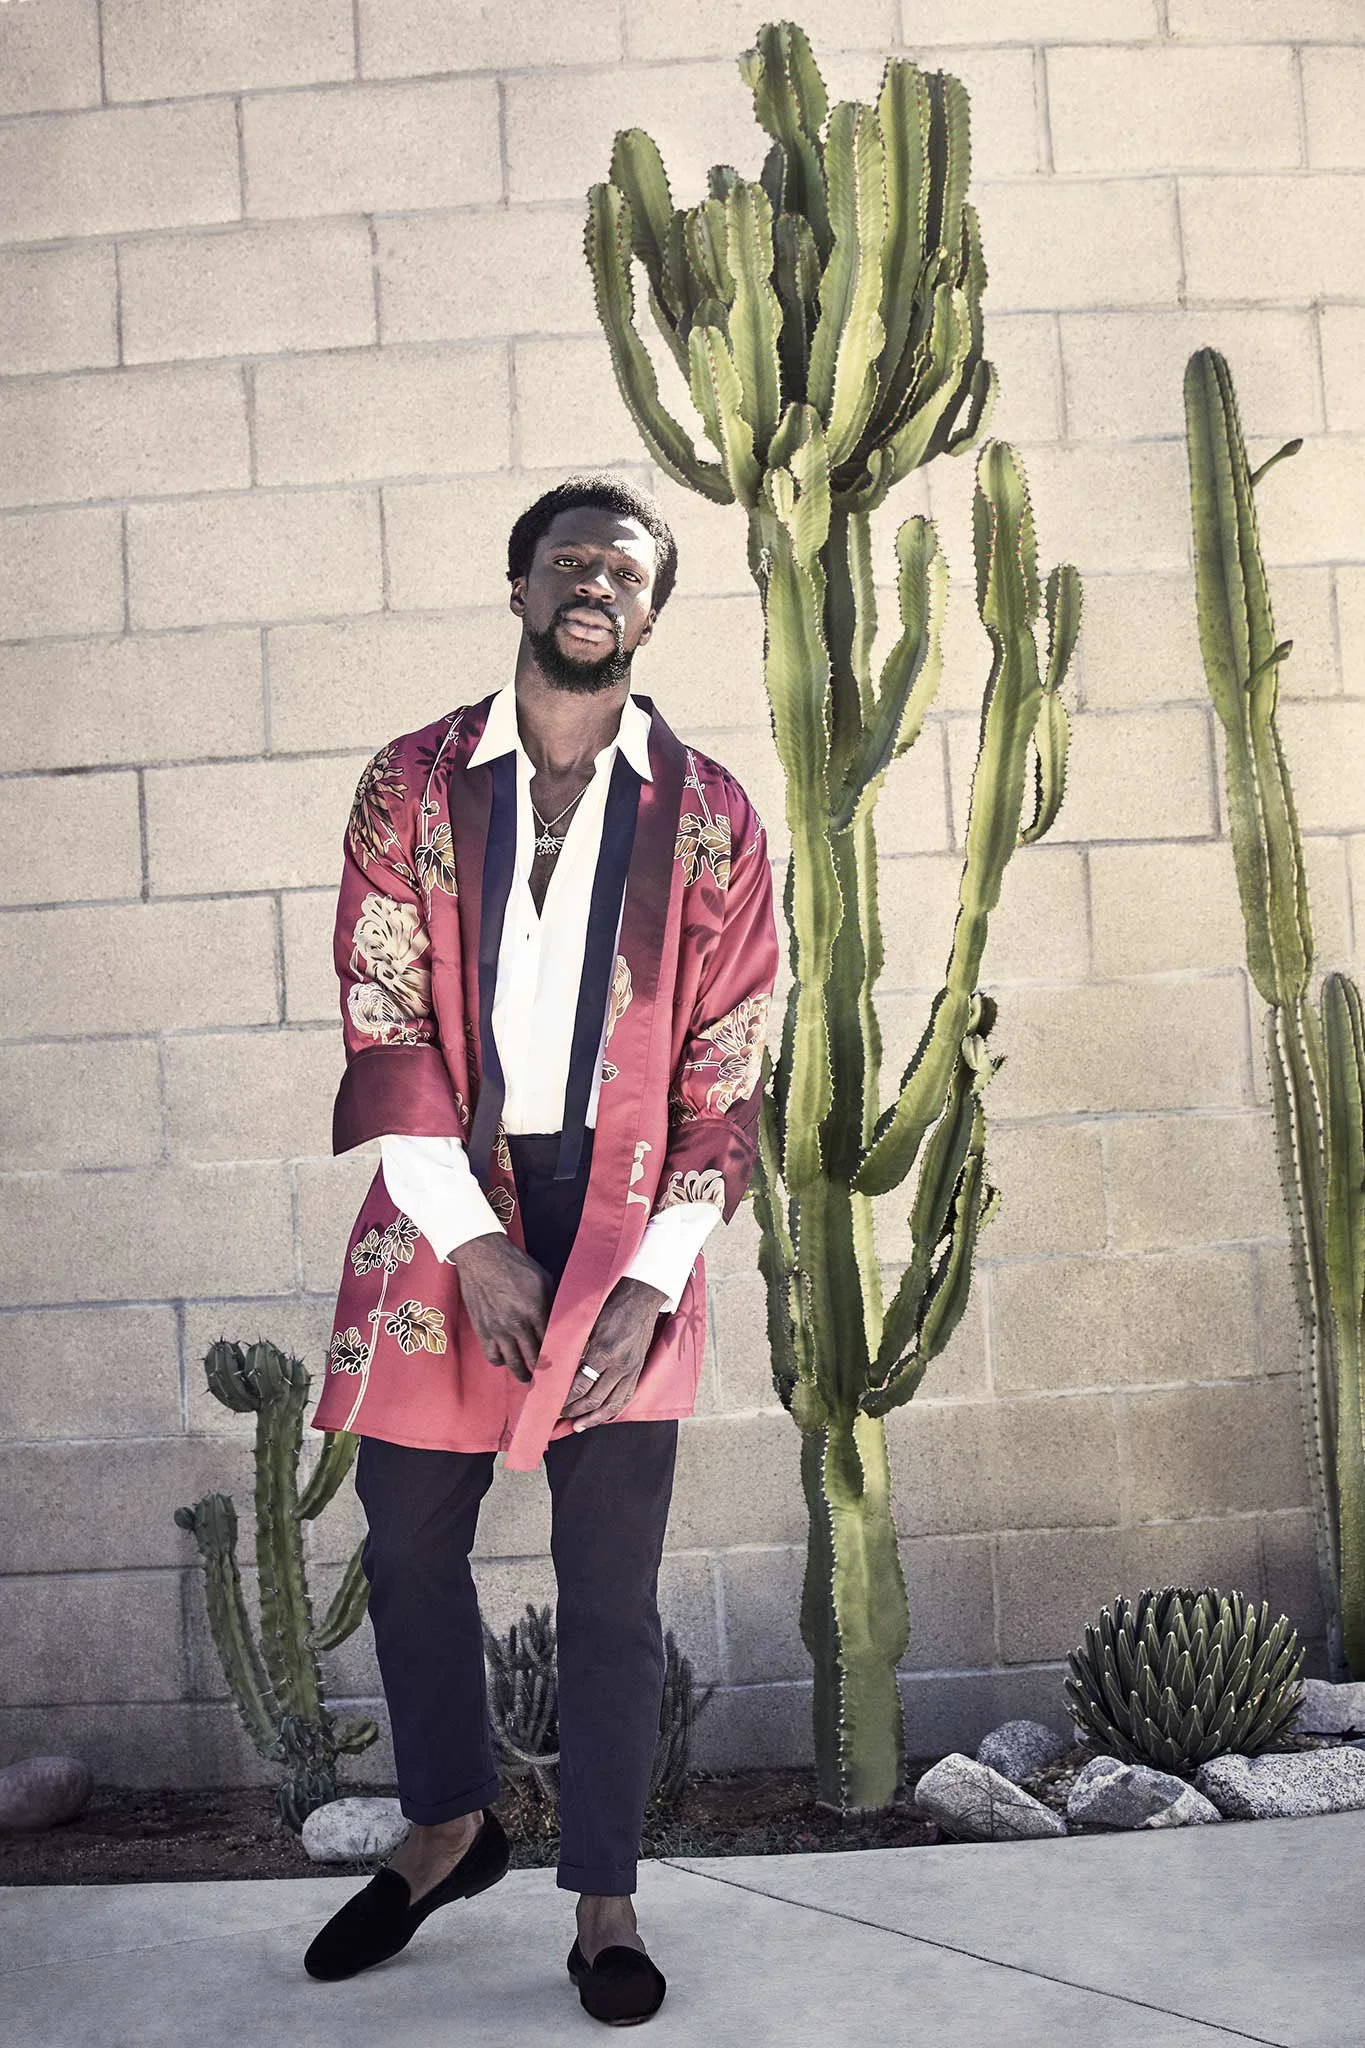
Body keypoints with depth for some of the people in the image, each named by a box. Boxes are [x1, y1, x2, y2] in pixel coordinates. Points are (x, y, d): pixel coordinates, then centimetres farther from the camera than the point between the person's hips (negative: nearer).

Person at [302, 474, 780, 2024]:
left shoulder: (708, 817, 0)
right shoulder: (411, 786, 2)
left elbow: (726, 1070, -1)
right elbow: (385, 1028, -4)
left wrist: (652, 1280, -10)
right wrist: (475, 1244, -12)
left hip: (622, 1218, -1)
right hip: (444, 1208, 2)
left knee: (611, 1587, 5)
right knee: (408, 1545, 14)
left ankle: (604, 1901, 26)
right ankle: (448, 1828, 39)